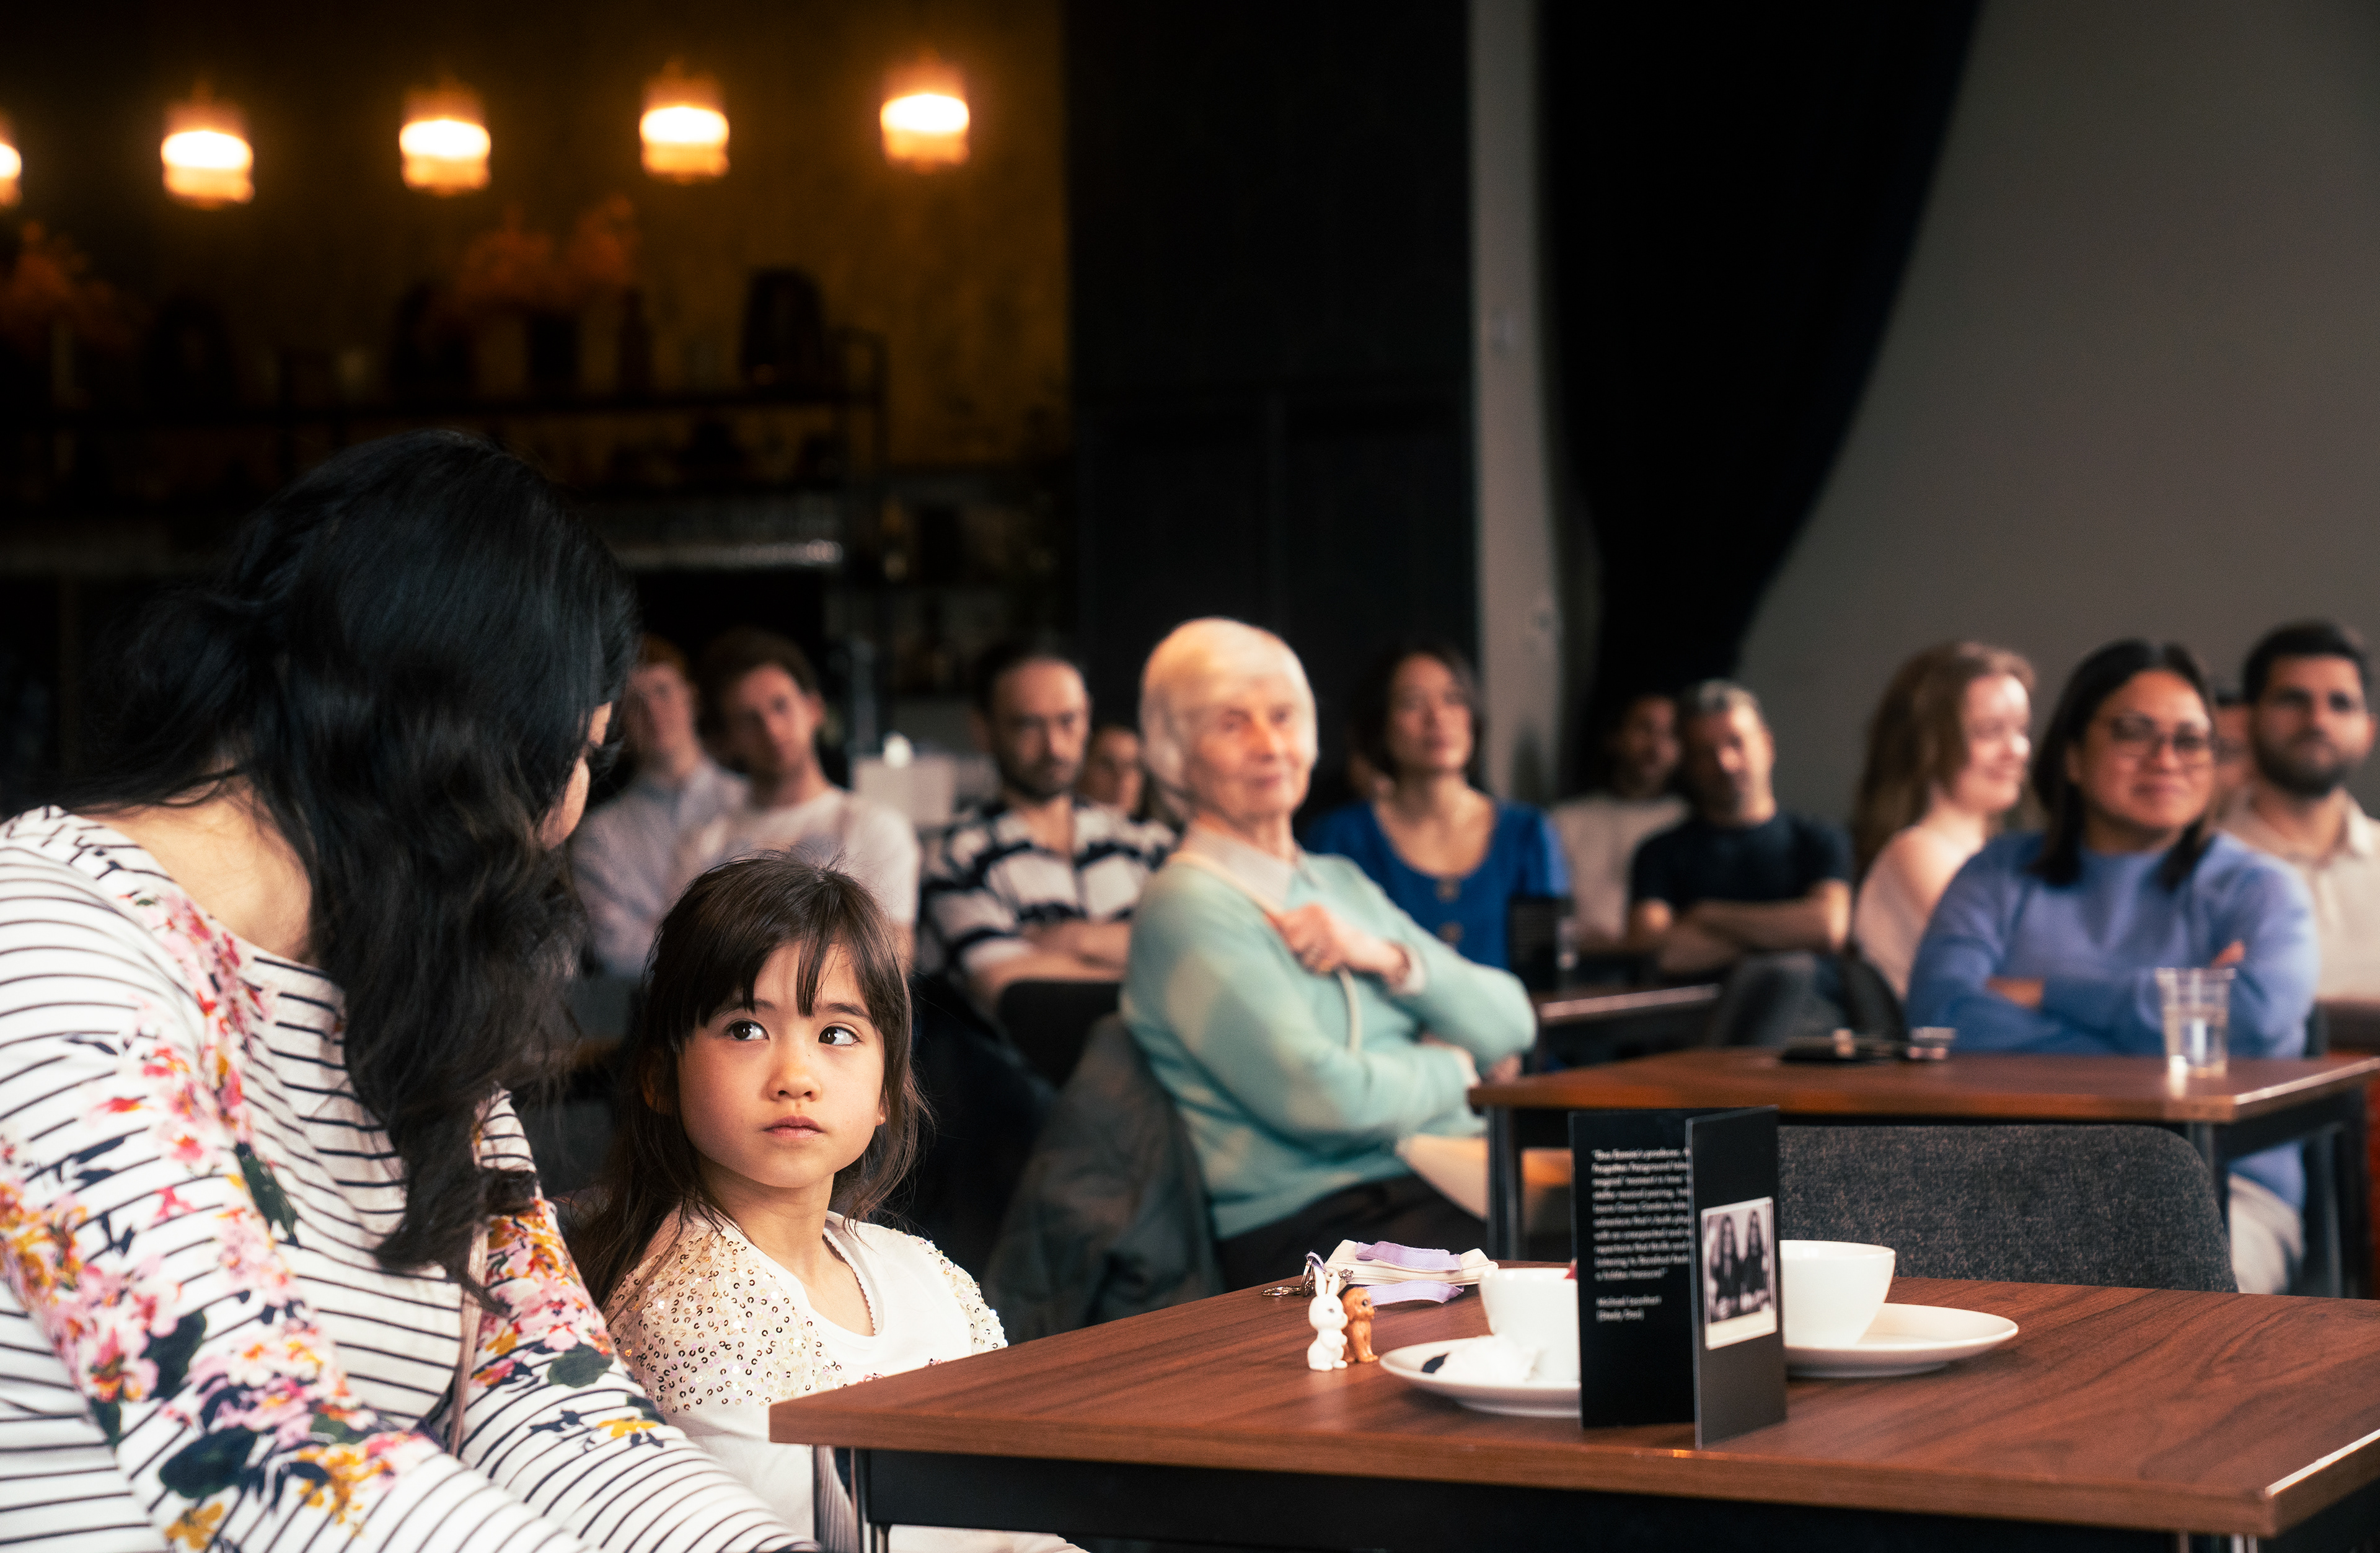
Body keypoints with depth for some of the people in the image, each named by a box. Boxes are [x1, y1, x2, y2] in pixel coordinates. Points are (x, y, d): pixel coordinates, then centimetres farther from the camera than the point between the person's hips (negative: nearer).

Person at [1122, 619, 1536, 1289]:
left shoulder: (1342, 882, 21)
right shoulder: (1187, 908, -5)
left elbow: (1509, 1026, 15)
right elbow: (1321, 1098, -17)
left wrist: (1387, 957, -3)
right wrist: (1454, 1069, 2)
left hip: (1453, 1188, 8)